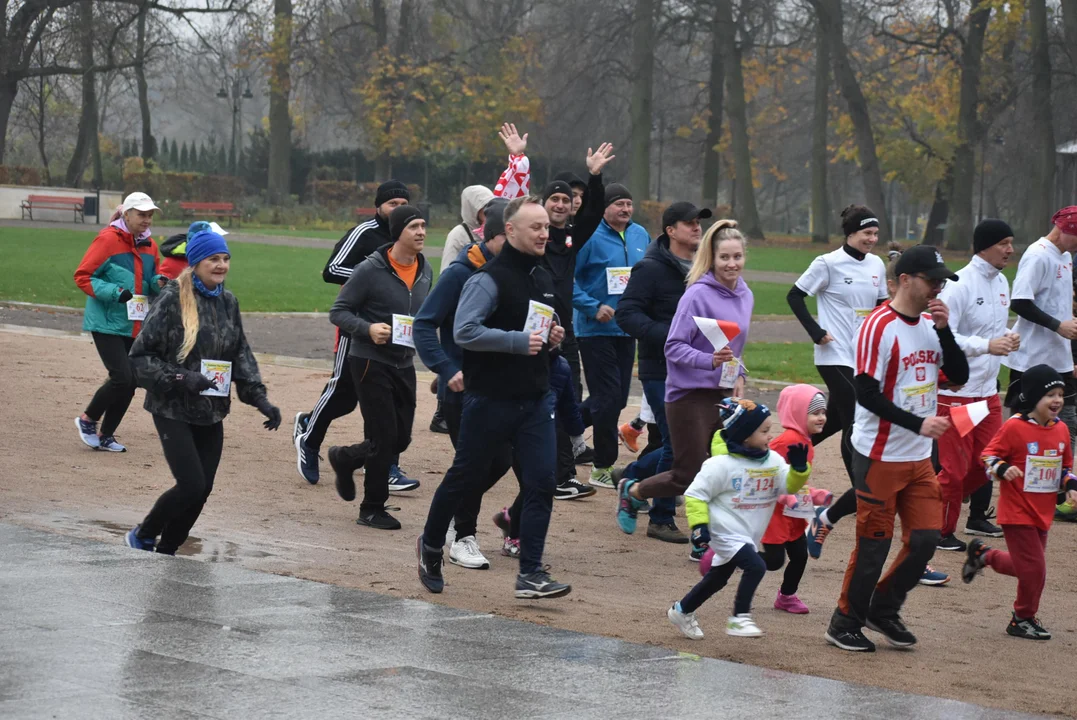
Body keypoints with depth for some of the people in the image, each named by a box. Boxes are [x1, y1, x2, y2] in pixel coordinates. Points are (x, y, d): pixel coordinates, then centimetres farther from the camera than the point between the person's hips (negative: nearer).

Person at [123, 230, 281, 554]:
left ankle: (166, 552, 23)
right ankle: (142, 537, 12)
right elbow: (141, 355, -11)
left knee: (202, 490, 5)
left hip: (211, 413, 6)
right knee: (191, 485, -12)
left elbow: (241, 356, 13)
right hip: (173, 410, -6)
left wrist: (259, 397, 0)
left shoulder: (228, 302, 7)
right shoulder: (172, 299, -12)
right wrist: (179, 378, -23)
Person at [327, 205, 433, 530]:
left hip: (404, 365, 7)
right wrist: (368, 328, -25)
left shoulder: (425, 272, 7)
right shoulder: (370, 270, -13)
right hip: (371, 362, -7)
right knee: (384, 438, -6)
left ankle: (345, 458, 33)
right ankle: (372, 509, 8)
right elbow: (338, 312, -9)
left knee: (400, 439, 8)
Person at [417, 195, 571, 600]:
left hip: (536, 398, 6)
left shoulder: (543, 279, 13)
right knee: (466, 476, 9)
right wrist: (519, 341, -24)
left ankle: (530, 573, -3)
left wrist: (552, 337, 6)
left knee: (541, 483, -5)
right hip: (490, 397, -6)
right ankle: (431, 546, 31)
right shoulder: (489, 279, -13)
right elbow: (465, 331, -23)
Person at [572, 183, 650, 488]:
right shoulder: (589, 237, -13)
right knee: (608, 398, -6)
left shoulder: (640, 235, 8)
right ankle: (603, 468, 4)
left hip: (627, 328, 7)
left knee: (618, 398, 10)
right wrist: (594, 307, -18)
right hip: (596, 329, -7)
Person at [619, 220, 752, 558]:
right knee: (690, 477, -1)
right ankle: (632, 492, 26)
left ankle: (705, 543, 7)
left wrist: (738, 375, 7)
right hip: (690, 394, -7)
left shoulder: (745, 296, 7)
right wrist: (709, 360, -31)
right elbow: (674, 347, -17)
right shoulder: (697, 295, -16)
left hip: (723, 393, 7)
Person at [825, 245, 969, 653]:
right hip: (880, 456, -7)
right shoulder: (880, 326, -15)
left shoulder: (930, 324, 9)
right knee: (874, 543, -1)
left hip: (919, 457, 7)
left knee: (926, 538, 5)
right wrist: (918, 423, -24)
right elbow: (867, 393, -19)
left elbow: (960, 376, 5)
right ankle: (845, 624, 14)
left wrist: (944, 329, -8)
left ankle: (883, 610, 23)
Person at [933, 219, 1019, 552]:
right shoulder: (959, 285, -18)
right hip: (956, 390, -8)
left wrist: (1008, 339, 0)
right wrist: (988, 345, -32)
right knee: (954, 466, -3)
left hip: (988, 389, 8)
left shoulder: (1001, 282, 9)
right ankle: (941, 531, 9)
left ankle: (977, 517, 33)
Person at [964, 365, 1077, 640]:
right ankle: (1024, 618, 14)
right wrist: (1003, 469, -29)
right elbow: (988, 456, -10)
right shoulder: (1015, 427, -15)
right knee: (1033, 568, -5)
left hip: (1043, 513, 7)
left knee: (1025, 565, 16)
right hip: (1018, 511, -7)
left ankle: (982, 555, 40)